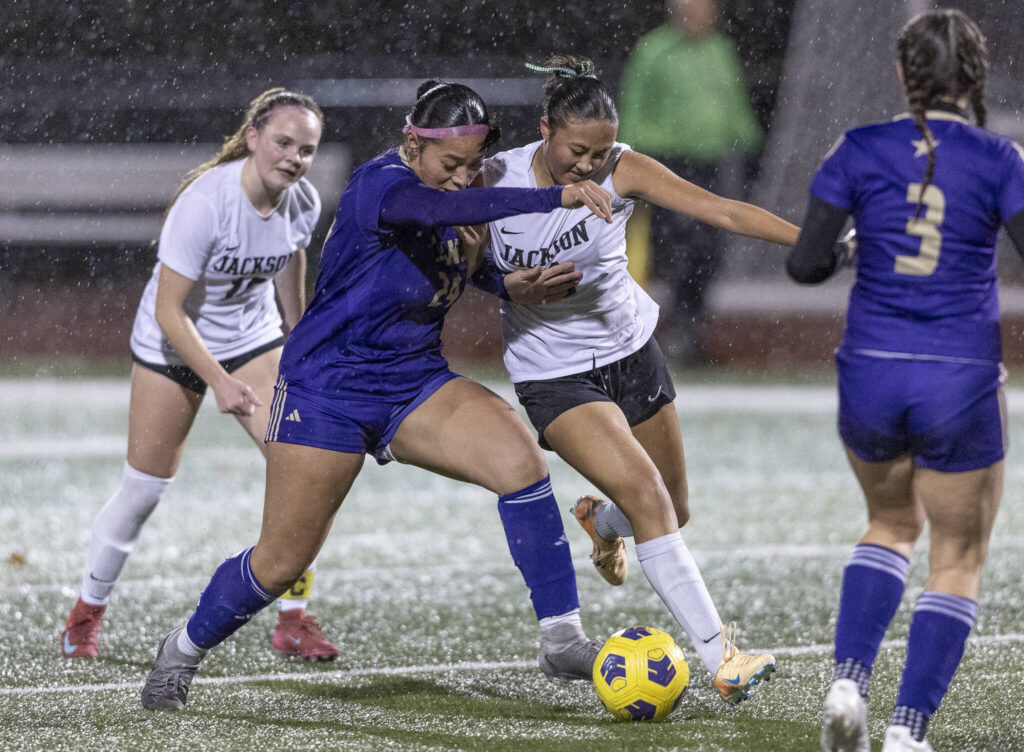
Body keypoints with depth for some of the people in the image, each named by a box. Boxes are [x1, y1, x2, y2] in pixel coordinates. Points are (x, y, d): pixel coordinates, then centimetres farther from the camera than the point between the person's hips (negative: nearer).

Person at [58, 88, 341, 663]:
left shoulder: (303, 202, -14)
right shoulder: (206, 202, -32)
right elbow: (169, 310, -28)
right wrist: (219, 382, -33)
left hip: (255, 340, 4)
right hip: (173, 347, -4)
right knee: (144, 489, 3)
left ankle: (294, 621, -3)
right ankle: (88, 612, 26)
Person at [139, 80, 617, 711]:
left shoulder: (451, 201, 0)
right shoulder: (380, 185, -23)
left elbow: (488, 272, 18)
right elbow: (440, 208, -46)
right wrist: (557, 197, -55)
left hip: (416, 385, 6)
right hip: (328, 390, -6)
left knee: (520, 458, -21)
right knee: (281, 563, 1)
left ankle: (562, 639, -18)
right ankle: (183, 652, 29)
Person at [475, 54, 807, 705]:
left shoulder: (623, 171, -15)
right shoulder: (493, 181, -17)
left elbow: (722, 211, -24)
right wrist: (522, 285, -23)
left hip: (632, 351, 4)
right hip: (553, 375, -4)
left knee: (673, 510, 13)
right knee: (646, 493, -22)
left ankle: (601, 519, 52)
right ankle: (721, 659, -22)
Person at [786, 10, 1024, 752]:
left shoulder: (860, 151, -3)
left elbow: (806, 262, -4)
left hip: (871, 373, 2)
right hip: (962, 380, -2)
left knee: (892, 525, 27)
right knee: (959, 558, 12)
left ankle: (849, 679, 6)